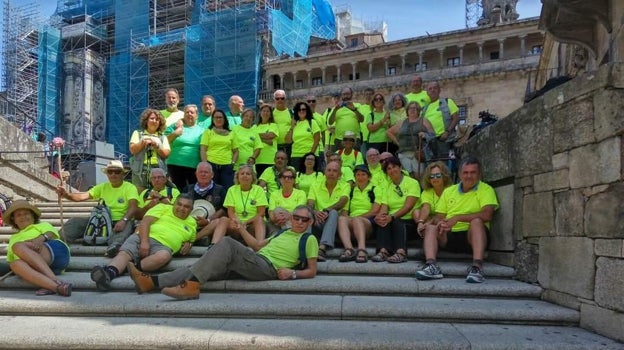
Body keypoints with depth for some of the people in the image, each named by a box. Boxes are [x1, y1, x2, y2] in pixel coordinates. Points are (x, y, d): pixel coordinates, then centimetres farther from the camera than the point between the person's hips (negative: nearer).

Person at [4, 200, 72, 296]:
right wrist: (27, 244, -2)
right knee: (15, 264, -31)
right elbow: (11, 257, 20)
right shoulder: (14, 238, 38)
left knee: (18, 246, -26)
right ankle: (57, 286, -52)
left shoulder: (42, 225, 30)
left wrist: (41, 238, -16)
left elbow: (51, 233, 8)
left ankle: (54, 279, -43)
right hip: (36, 267, 2)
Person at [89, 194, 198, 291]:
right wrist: (144, 242, -14)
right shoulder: (163, 208, 16)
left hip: (163, 246, 0)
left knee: (164, 256, -37)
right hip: (143, 238, 0)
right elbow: (145, 222, 4)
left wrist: (188, 243, 7)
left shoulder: (192, 223, 23)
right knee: (124, 253, -31)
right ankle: (109, 272, -55)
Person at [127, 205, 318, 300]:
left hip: (268, 268, -7)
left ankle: (191, 286, -34)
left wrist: (293, 273, -13)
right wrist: (241, 228, 23)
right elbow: (257, 245, 31)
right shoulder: (284, 233, 29)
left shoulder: (309, 239, 10)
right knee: (200, 266, -8)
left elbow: (312, 271, 4)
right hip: (255, 262, 7)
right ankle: (152, 281, -16)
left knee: (228, 243, -29)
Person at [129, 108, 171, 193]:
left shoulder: (163, 137, 17)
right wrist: (143, 142, -9)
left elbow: (166, 154, 5)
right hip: (140, 171, 0)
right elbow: (133, 150, 3)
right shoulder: (137, 133, 16)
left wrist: (156, 145, -8)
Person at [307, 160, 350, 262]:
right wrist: (315, 212, -27)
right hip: (318, 222, 2)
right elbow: (310, 205, -2)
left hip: (335, 221, -2)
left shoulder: (345, 186, 7)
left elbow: (342, 202, -13)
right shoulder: (316, 187, 13)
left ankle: (322, 248, -50)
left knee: (333, 212, -35)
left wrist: (327, 211, -31)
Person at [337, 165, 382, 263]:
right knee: (341, 219, -32)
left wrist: (357, 217, -9)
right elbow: (345, 211, 16)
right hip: (352, 222, 3)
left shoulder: (376, 189, 15)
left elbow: (375, 211, 1)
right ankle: (349, 249, -51)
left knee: (356, 220, -37)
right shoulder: (351, 191, 26)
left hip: (369, 223, -3)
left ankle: (362, 250, -57)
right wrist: (346, 216, -9)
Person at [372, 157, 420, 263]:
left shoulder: (412, 183, 1)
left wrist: (392, 216, -26)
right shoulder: (387, 186, 17)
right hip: (393, 219, 4)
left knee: (396, 222, -34)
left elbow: (408, 206, -13)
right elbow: (384, 206, 3)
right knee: (383, 221, -28)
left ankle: (401, 252, -46)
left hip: (409, 219, -3)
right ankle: (383, 251, -40)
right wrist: (380, 216, -20)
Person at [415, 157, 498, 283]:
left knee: (476, 221, -33)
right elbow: (438, 217, 16)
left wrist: (457, 217, -19)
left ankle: (477, 267, -43)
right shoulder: (448, 191, 18)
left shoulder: (486, 190, 2)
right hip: (450, 236, 4)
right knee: (430, 229, -20)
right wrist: (441, 223, -10)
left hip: (473, 235, -4)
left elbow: (487, 215, -16)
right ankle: (431, 266, -39)